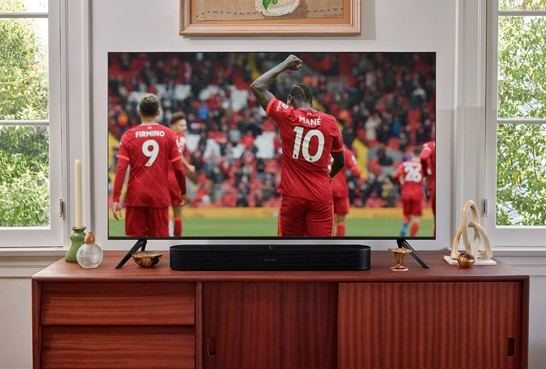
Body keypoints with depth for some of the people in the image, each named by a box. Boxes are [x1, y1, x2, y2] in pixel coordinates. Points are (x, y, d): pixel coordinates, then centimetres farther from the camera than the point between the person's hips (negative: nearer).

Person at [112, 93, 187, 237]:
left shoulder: (129, 135, 0)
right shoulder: (169, 134, 0)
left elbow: (121, 169, -8)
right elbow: (178, 168, -1)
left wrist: (116, 199, -8)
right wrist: (183, 191, 13)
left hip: (135, 196, 0)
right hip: (160, 197, 0)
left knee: (135, 236, 8)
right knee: (160, 237, 4)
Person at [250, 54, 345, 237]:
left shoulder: (287, 116, -4)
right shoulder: (330, 121, 3)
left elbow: (257, 86, 2)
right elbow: (340, 161, 15)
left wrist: (284, 65, 11)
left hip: (293, 196, -1)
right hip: (321, 197, 1)